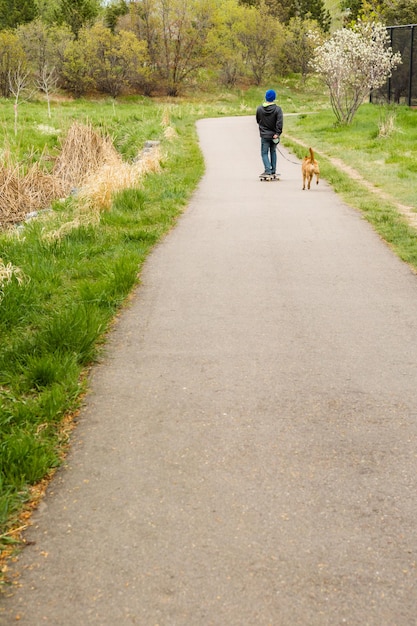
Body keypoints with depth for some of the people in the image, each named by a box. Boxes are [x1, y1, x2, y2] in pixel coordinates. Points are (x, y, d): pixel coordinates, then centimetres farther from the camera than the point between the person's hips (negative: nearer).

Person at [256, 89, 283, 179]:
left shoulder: (259, 108, -4)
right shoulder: (277, 109, -10)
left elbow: (258, 121, 9)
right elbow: (280, 122, -18)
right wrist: (277, 133, -15)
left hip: (264, 135, -1)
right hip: (274, 135, 1)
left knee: (264, 153, 4)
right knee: (273, 152, 18)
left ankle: (268, 170, -12)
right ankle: (273, 171, 19)